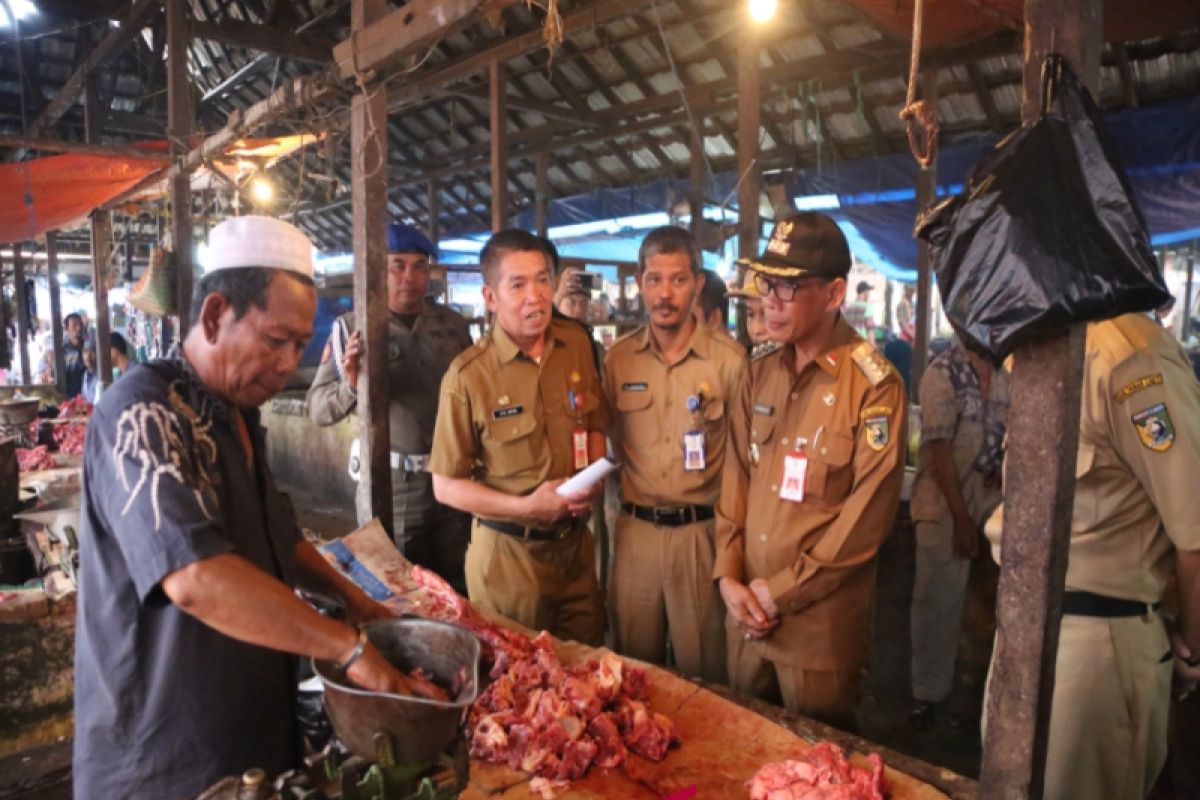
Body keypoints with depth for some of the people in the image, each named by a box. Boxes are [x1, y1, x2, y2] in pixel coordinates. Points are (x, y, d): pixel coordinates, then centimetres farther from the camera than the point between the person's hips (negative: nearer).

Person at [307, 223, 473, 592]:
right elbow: (319, 408, -7)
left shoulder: (453, 324, 4)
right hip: (390, 482, -2)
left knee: (458, 589, 15)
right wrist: (351, 386, -26)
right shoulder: (352, 327, -4)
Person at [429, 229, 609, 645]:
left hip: (575, 543, 4)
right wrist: (526, 506, -20)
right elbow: (446, 486, -10)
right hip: (508, 552, -4)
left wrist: (595, 477, -6)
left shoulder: (577, 345, -2)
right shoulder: (467, 376, -16)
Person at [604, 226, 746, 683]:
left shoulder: (730, 360, -8)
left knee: (702, 674, 11)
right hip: (635, 529, 3)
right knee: (633, 669, 17)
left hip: (701, 531, -3)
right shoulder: (618, 358, 2)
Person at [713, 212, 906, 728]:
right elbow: (735, 478, 7)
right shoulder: (760, 375, 5)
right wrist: (728, 577, -2)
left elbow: (867, 516, -16)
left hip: (821, 622, -5)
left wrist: (782, 589, -13)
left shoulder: (874, 385, -14)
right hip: (747, 611, 5)